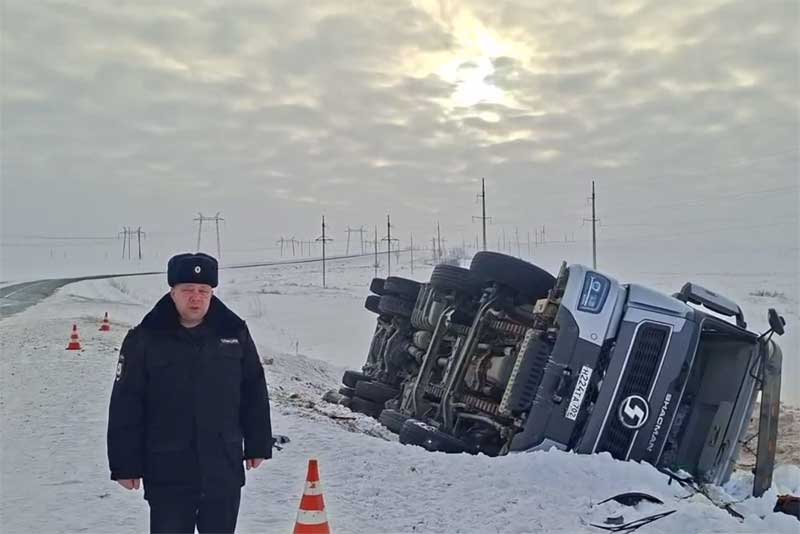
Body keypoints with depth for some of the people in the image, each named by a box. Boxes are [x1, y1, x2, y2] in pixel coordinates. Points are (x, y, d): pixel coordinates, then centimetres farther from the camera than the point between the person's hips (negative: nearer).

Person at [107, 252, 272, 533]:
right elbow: (125, 407, -5)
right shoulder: (144, 340, -7)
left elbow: (255, 393, 7)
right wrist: (126, 465, -5)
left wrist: (258, 445, 8)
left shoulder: (234, 333, 0)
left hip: (224, 472, 2)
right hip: (167, 475, -2)